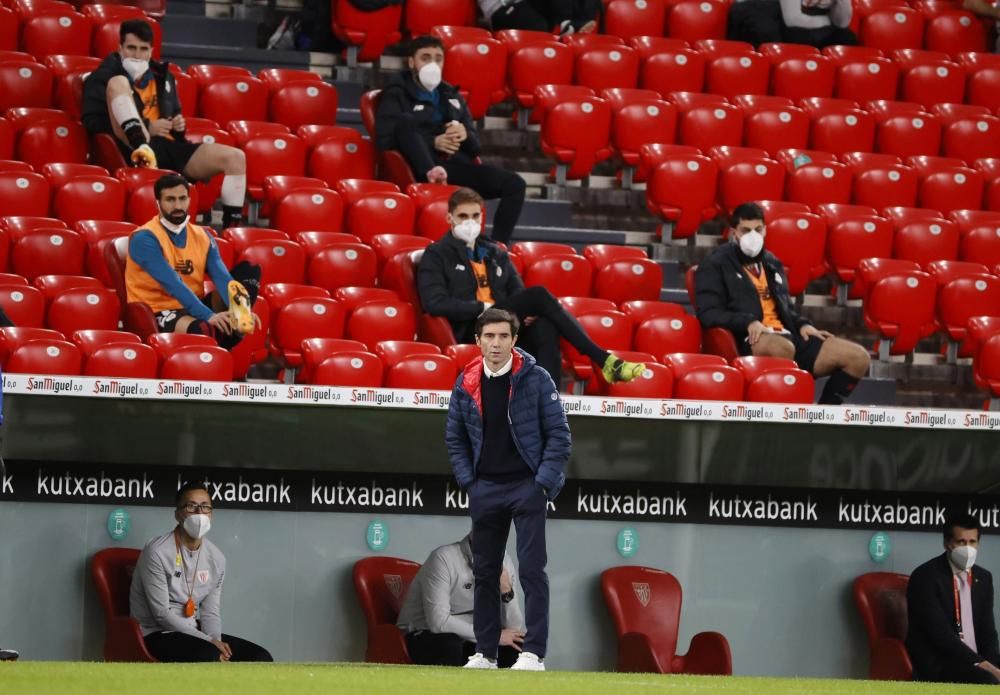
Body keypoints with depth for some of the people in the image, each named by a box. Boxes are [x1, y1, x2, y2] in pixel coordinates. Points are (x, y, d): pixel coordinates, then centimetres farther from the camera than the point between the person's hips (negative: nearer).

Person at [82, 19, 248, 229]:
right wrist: (147, 127, -9)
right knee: (118, 83, -23)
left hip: (169, 148, 5)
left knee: (235, 158, -13)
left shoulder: (162, 75, 25)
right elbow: (92, 122, -5)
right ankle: (142, 150, -46)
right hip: (132, 150, -5)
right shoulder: (106, 75, 9)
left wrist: (179, 125, 10)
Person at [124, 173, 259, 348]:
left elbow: (222, 277, -4)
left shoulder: (202, 237, 9)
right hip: (159, 312, -8)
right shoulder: (144, 239, -12)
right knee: (204, 329, -42)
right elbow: (173, 284, -23)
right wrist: (209, 316, -32)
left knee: (249, 270, -5)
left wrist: (239, 310, -24)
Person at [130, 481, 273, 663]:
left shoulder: (216, 558, 6)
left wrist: (215, 640, -13)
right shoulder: (158, 552, -16)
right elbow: (162, 614, -18)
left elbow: (210, 612, 10)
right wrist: (208, 642, -21)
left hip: (193, 633, 8)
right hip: (158, 635, -8)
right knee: (210, 657, -36)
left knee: (261, 659, -8)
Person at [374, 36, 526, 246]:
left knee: (514, 184, -16)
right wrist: (433, 142, -15)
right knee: (405, 122, -31)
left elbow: (475, 145, 23)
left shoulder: (452, 96, 26)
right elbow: (384, 139, -7)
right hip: (421, 166, -5)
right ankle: (432, 173, -52)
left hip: (457, 165, 5)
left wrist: (465, 135, -4)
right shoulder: (397, 94, 8)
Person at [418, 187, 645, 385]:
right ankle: (604, 360, -29)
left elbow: (519, 295, 18)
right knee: (540, 295, -25)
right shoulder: (437, 255, 8)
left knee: (545, 328, -33)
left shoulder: (496, 254, 25)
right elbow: (434, 303, -7)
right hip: (472, 332, -5)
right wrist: (484, 308, -13)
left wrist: (528, 312, -7)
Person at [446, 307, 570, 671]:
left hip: (527, 487, -4)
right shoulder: (466, 384, 4)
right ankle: (485, 652, 16)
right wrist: (468, 481, 5)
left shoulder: (536, 379, -6)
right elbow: (454, 437, 14)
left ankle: (533, 652, -10)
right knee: (484, 572, 9)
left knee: (531, 570, -9)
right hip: (485, 489, 4)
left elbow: (559, 434, -4)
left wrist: (543, 483, -10)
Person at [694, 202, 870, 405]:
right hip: (750, 341, -8)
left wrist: (802, 325, 11)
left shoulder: (772, 263, 25)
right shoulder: (716, 266, 4)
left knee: (857, 357, -6)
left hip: (787, 336, 8)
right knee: (783, 347, -44)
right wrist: (748, 322, -22)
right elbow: (708, 314, -8)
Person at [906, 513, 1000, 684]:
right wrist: (981, 664, -21)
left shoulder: (983, 578, 14)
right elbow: (940, 633, -16)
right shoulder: (926, 577, -7)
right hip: (937, 665, -7)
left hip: (975, 663, 7)